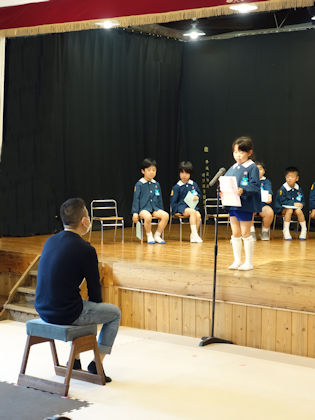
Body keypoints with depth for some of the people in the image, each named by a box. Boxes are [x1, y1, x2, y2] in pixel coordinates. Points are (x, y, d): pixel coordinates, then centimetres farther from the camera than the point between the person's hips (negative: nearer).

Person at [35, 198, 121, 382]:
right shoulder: (85, 250, -16)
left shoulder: (51, 241, 7)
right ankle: (97, 362, 14)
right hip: (64, 314, -7)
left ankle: (75, 360, 35)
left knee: (83, 306, 38)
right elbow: (94, 286, -5)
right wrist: (95, 308, 15)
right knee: (115, 313, 15)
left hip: (43, 309, 8)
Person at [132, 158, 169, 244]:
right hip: (143, 208, -5)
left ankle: (157, 235, -7)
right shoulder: (139, 184, -1)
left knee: (165, 215, -23)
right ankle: (149, 236, -12)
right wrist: (135, 213, -7)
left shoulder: (156, 184, 13)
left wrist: (161, 210, 21)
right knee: (148, 217, -37)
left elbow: (159, 199, 21)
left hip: (155, 208, 5)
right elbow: (136, 199, -2)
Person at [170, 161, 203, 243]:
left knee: (198, 215, -29)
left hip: (193, 206, 3)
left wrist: (197, 197, -4)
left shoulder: (194, 184, 12)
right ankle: (194, 234, -32)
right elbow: (173, 202, 3)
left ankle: (193, 236, -14)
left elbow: (199, 194, 20)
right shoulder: (177, 187, 3)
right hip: (181, 206, -3)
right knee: (192, 212, -34)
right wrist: (178, 211, -9)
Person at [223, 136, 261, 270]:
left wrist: (243, 191, -31)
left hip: (246, 205, -6)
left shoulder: (252, 168, -7)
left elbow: (254, 186, -16)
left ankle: (249, 262, 11)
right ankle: (237, 261, 19)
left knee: (245, 233, 1)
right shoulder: (233, 168, 12)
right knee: (235, 234, 10)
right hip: (232, 204, 6)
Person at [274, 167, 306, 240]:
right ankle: (286, 231, -26)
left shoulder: (298, 189, 1)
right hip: (282, 208, -3)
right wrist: (293, 203, -25)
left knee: (299, 211, -28)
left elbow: (302, 201, 5)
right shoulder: (282, 189, -12)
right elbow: (283, 201, -16)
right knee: (289, 211, -34)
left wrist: (301, 204, -19)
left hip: (295, 207, 3)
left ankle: (303, 230, -14)